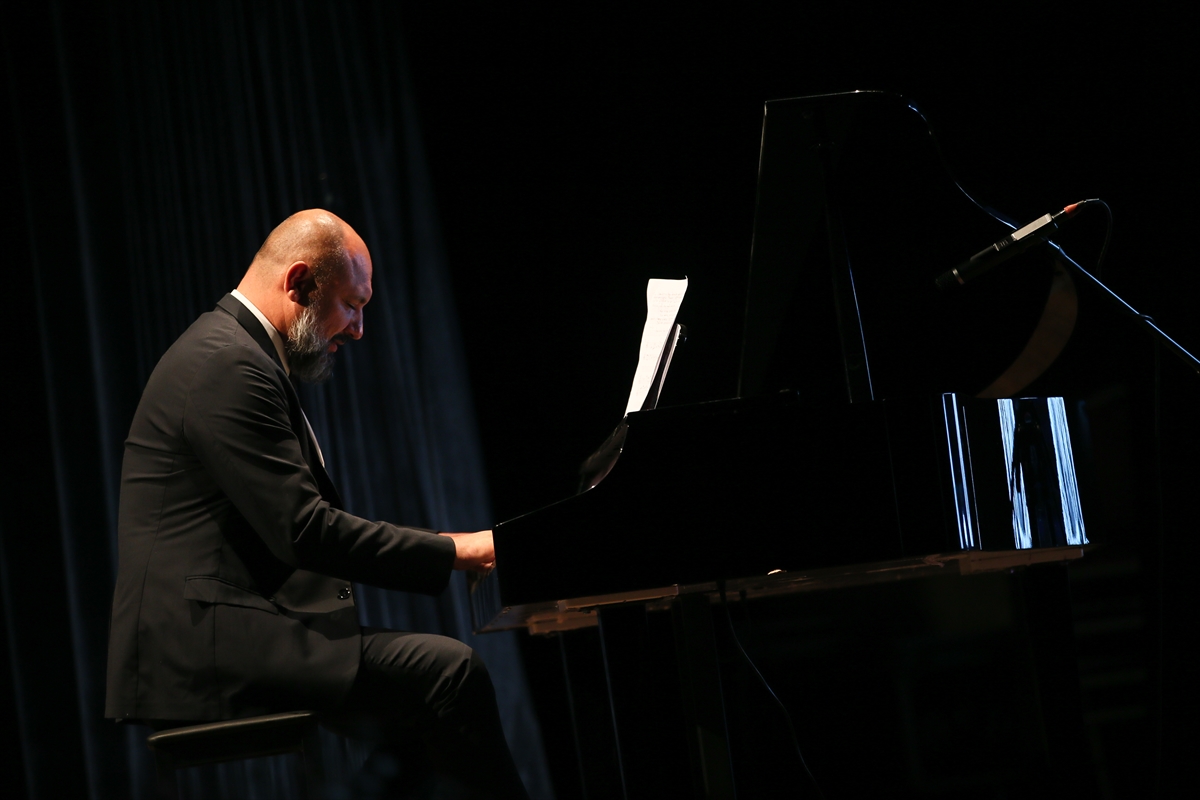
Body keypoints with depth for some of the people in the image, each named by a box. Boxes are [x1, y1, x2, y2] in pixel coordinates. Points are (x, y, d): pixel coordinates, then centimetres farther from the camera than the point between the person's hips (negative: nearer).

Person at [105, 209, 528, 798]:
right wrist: (453, 550, -13)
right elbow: (303, 531, -20)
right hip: (204, 644, -11)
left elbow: (295, 523, 20)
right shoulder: (227, 365, -14)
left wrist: (436, 549, 8)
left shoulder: (235, 353, 20)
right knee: (451, 671, -20)